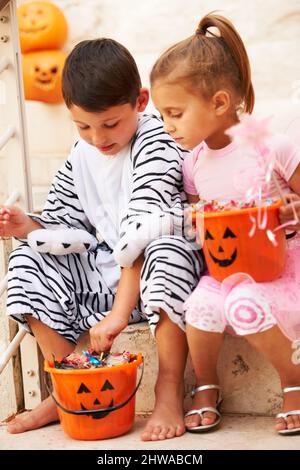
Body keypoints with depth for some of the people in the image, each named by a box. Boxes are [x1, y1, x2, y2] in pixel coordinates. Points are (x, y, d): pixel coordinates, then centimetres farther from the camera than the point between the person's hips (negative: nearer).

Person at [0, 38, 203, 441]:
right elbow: (68, 227, 10)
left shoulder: (154, 145, -16)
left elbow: (141, 234, -25)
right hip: (105, 270, 7)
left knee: (166, 253, -39)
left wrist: (119, 314, -30)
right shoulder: (81, 156, 7)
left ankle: (170, 390, -26)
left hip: (149, 271, -7)